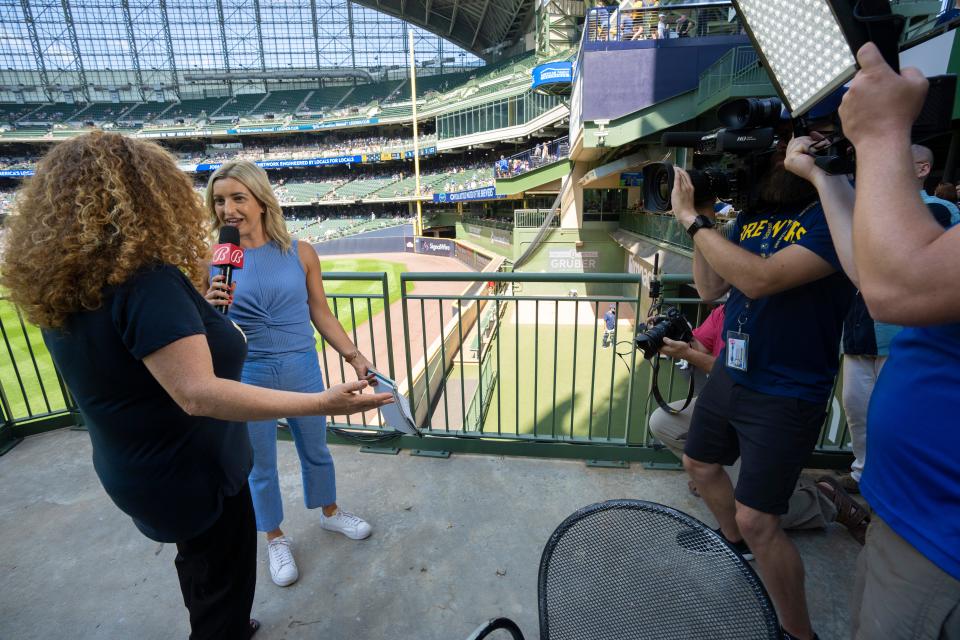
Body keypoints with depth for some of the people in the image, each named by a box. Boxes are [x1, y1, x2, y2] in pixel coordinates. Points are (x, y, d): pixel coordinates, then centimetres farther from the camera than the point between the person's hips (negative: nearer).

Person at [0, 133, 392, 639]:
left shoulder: (64, 287, -2)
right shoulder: (147, 281, -30)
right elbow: (198, 394, -38)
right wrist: (321, 403, -41)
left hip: (136, 470, 9)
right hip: (191, 474, -9)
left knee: (201, 568, 33)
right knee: (223, 588, 17)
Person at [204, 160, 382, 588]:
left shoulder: (299, 253, -7)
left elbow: (321, 313, 2)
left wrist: (353, 355, 0)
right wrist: (211, 308, -24)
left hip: (302, 368, 1)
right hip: (247, 376, -1)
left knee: (316, 450, 20)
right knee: (261, 466, 16)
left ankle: (329, 512, 48)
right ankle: (275, 538, 42)